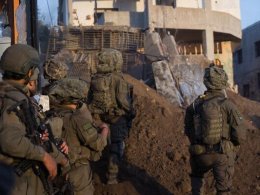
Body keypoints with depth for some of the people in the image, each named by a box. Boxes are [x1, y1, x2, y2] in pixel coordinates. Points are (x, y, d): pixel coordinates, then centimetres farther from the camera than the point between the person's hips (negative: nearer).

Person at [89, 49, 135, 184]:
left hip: (99, 117, 5)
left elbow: (90, 98, 7)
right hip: (117, 118, -5)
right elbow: (123, 100, -23)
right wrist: (130, 112, -7)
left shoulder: (95, 79, 0)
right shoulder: (118, 79, -18)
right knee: (117, 146, 6)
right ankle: (112, 177, 9)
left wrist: (94, 113, 19)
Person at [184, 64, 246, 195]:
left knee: (197, 175, 33)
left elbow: (188, 130, 4)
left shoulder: (195, 105, -6)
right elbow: (239, 135, -13)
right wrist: (235, 142, 10)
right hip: (223, 154, -2)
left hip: (202, 154, 2)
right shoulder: (228, 105, -15)